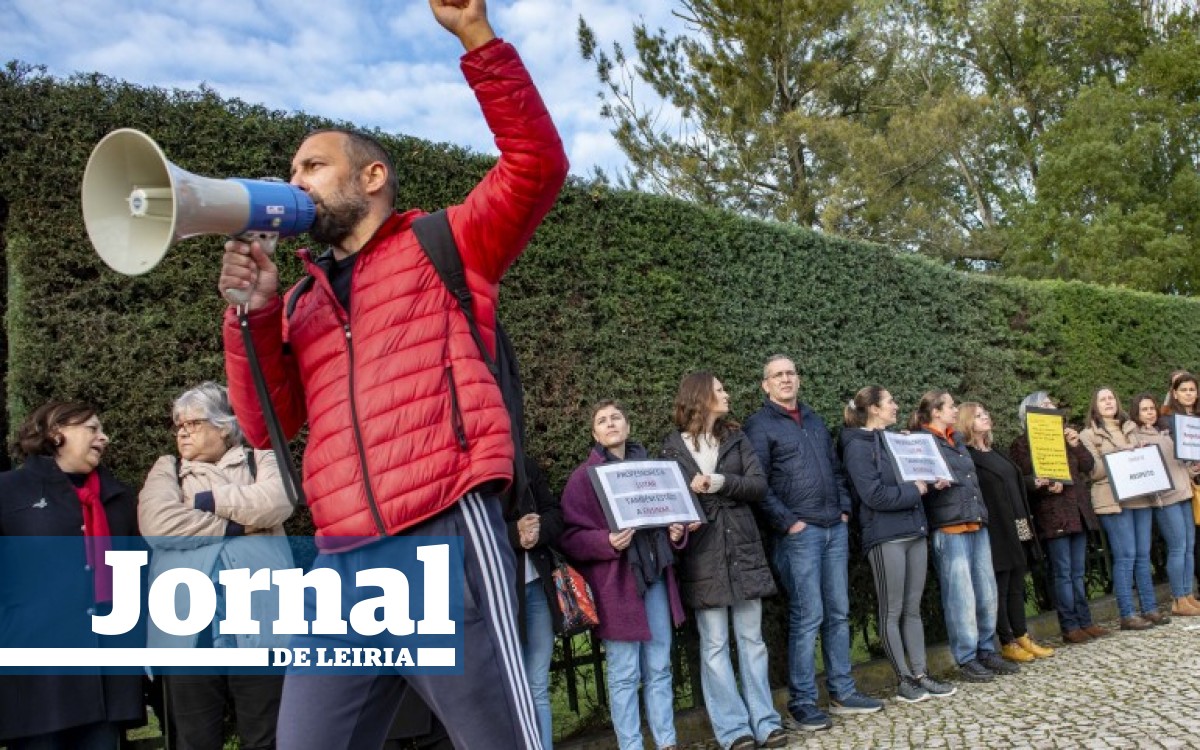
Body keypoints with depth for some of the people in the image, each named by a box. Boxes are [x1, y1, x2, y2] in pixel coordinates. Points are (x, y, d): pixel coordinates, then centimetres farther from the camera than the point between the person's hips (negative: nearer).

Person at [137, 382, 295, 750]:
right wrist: (241, 526, -3)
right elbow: (157, 524, -2)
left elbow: (274, 502, -8)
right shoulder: (167, 469, 18)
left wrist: (202, 500, -3)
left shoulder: (261, 460, 15)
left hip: (259, 624, -1)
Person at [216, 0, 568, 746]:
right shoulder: (303, 302, 23)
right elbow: (268, 426, 17)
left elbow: (538, 163, -3)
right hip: (340, 566, 6)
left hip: (446, 541, -5)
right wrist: (254, 313, 4)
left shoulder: (442, 247, 9)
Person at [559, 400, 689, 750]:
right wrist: (607, 542, -24)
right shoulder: (583, 477, -3)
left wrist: (676, 533, -1)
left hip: (655, 578, 5)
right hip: (615, 585, -4)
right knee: (624, 675, 1)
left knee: (659, 669, 11)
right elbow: (570, 537, -8)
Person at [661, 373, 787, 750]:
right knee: (714, 644, 2)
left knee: (751, 639, 8)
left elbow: (759, 485, 1)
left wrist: (721, 482, -14)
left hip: (743, 550, 3)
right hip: (702, 555, -3)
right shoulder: (672, 446, 1)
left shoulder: (736, 438, 10)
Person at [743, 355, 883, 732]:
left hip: (835, 529, 7)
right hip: (799, 532, -7)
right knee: (807, 617, -6)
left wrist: (844, 509, 11)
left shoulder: (815, 420, 18)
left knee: (838, 613, 10)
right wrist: (787, 522, -14)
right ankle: (802, 701, 4)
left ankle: (842, 692, 20)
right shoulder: (759, 425, -4)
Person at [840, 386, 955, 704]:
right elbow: (874, 495, -17)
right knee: (892, 611, 1)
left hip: (914, 531, 8)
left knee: (913, 608, 10)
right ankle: (904, 680, 8)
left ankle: (921, 674, 16)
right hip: (886, 536, -8)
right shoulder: (858, 446, -9)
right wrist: (914, 490, -8)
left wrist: (931, 482, 5)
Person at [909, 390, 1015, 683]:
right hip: (950, 529, -8)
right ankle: (966, 659, 5)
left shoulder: (957, 438, 20)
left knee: (987, 592, 8)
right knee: (960, 596, -4)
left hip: (978, 526, 8)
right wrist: (933, 484, -26)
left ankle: (986, 651, 20)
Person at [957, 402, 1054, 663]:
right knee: (1000, 587, -1)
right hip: (996, 531, -8)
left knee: (1017, 585, 11)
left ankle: (1022, 637, 18)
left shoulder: (994, 453, 17)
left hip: (1017, 528, 8)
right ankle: (1007, 643, 6)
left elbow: (1015, 483, 21)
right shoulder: (967, 456, -8)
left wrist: (1026, 520, 12)